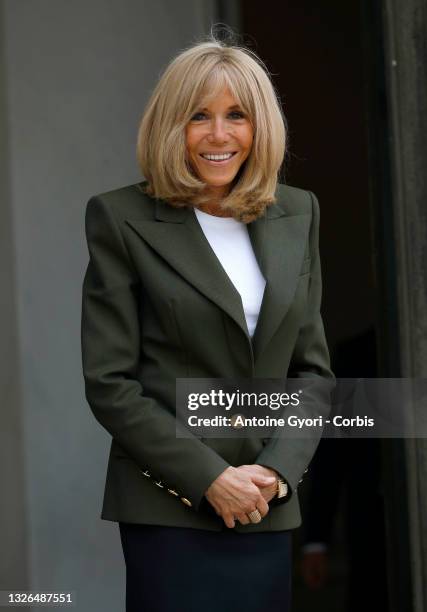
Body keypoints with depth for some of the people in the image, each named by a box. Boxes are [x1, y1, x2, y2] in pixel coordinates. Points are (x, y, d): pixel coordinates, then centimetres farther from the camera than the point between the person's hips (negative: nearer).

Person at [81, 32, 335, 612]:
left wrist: (279, 468, -4)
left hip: (269, 509, 4)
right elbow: (109, 383, -7)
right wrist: (211, 478, -12)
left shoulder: (297, 214, 10)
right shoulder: (121, 218, -3)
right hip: (168, 509, -4)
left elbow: (313, 366, 12)